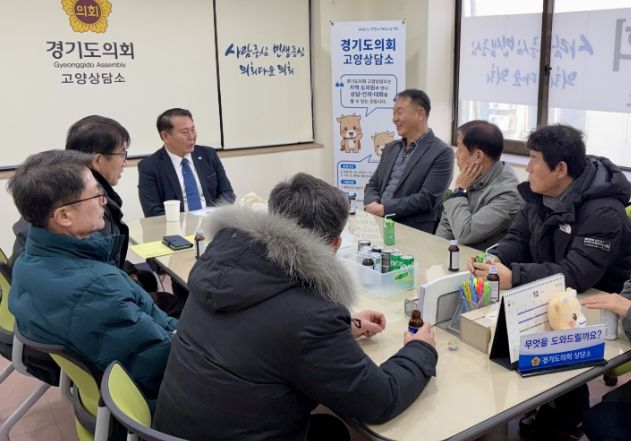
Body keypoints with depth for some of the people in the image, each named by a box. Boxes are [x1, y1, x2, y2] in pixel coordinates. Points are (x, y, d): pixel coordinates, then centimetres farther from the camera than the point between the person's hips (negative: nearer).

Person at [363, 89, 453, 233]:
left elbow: (427, 199, -13)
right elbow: (373, 184, 16)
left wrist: (384, 209, -16)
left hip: (413, 231, -6)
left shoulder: (441, 153, -5)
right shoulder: (390, 148, 16)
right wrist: (372, 205, -7)